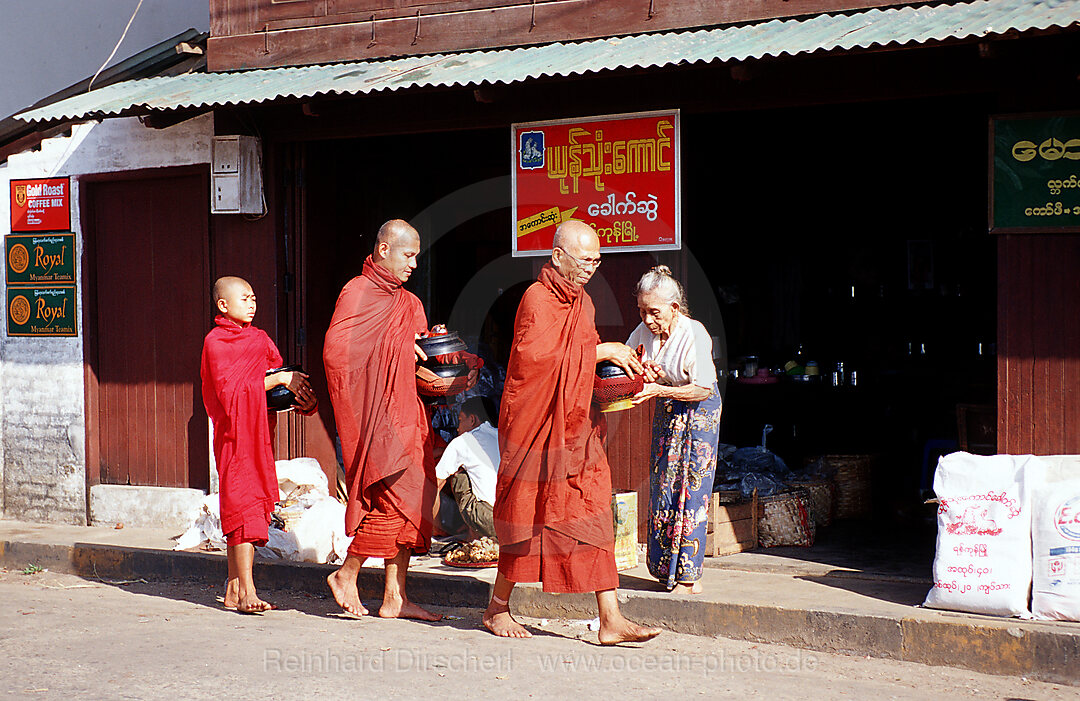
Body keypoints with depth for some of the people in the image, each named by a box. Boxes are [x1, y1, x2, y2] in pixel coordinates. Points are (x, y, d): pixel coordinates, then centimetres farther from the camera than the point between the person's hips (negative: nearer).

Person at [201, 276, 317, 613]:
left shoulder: (260, 338, 16)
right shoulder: (215, 342, -5)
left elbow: (280, 371, 17)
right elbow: (230, 391, -14)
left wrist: (302, 392, -5)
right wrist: (279, 378, -13)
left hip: (257, 433, 7)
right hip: (234, 434, -7)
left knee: (254, 506, 6)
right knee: (243, 507, -12)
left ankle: (234, 592, 11)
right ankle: (246, 591, -14)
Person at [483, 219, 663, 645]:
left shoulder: (582, 302, 14)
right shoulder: (538, 299, -13)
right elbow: (543, 357, -23)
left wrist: (625, 369, 4)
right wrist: (603, 351, -16)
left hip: (576, 426, 7)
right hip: (537, 425, -7)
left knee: (593, 518, 0)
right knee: (528, 516, 2)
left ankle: (610, 620, -2)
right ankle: (497, 608, 20)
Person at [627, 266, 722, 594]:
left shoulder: (694, 336, -23)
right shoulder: (645, 330, -4)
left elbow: (704, 390, -22)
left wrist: (659, 390, -28)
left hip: (698, 414, -7)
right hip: (667, 414, 7)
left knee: (690, 490, -6)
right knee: (664, 488, 7)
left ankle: (689, 577, -1)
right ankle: (667, 568, 17)